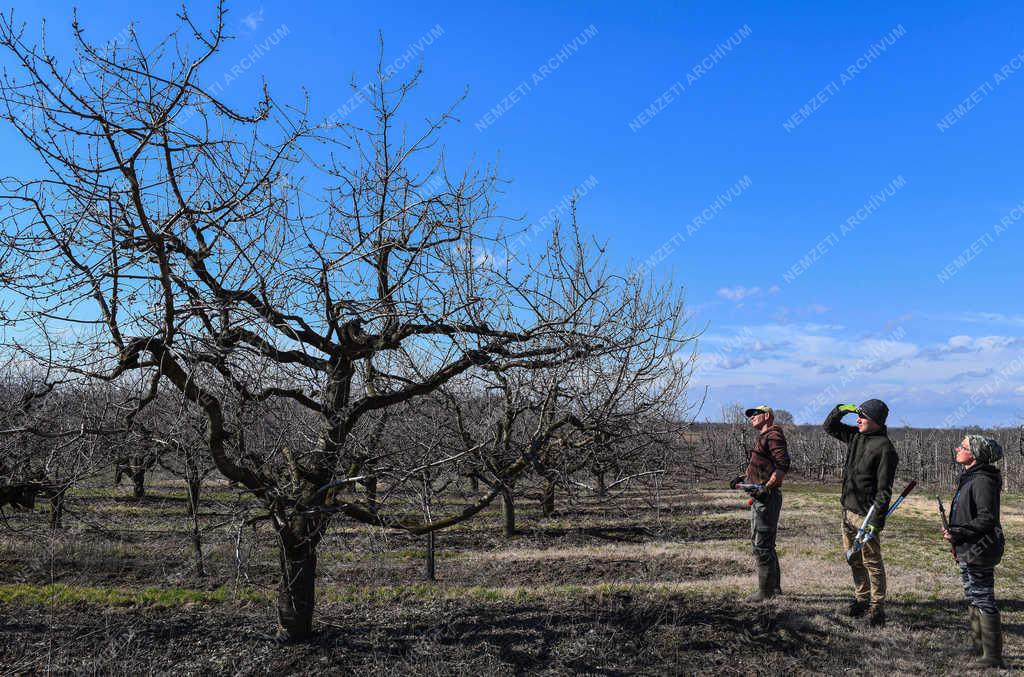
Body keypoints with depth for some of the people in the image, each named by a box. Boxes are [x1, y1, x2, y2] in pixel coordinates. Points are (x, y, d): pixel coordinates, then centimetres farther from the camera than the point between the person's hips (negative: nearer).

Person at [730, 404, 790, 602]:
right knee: (764, 543, 18)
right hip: (760, 497, 11)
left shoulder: (773, 435, -11)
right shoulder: (763, 437, 21)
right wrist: (744, 477, 13)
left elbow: (783, 465, -22)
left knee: (762, 544, -6)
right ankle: (775, 586, 29)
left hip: (767, 497, -11)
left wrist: (766, 487, -25)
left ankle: (765, 591, 1)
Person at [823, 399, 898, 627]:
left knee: (872, 562, 1)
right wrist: (841, 409, 4)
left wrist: (875, 520, -21)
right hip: (848, 510, 8)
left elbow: (884, 489, -18)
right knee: (854, 560, 17)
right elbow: (829, 427, 23)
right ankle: (861, 598, 29)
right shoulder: (855, 437, 8)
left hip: (866, 515, -8)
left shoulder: (884, 447, -15)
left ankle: (877, 607, 10)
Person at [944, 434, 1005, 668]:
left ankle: (993, 657, 8)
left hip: (978, 552, -11)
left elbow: (987, 519, -23)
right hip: (968, 552, 11)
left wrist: (959, 533, -23)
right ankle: (978, 647, 33)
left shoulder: (982, 481, -20)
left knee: (984, 601, -2)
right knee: (973, 599, 20)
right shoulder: (969, 478, 12)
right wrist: (957, 541, 18)